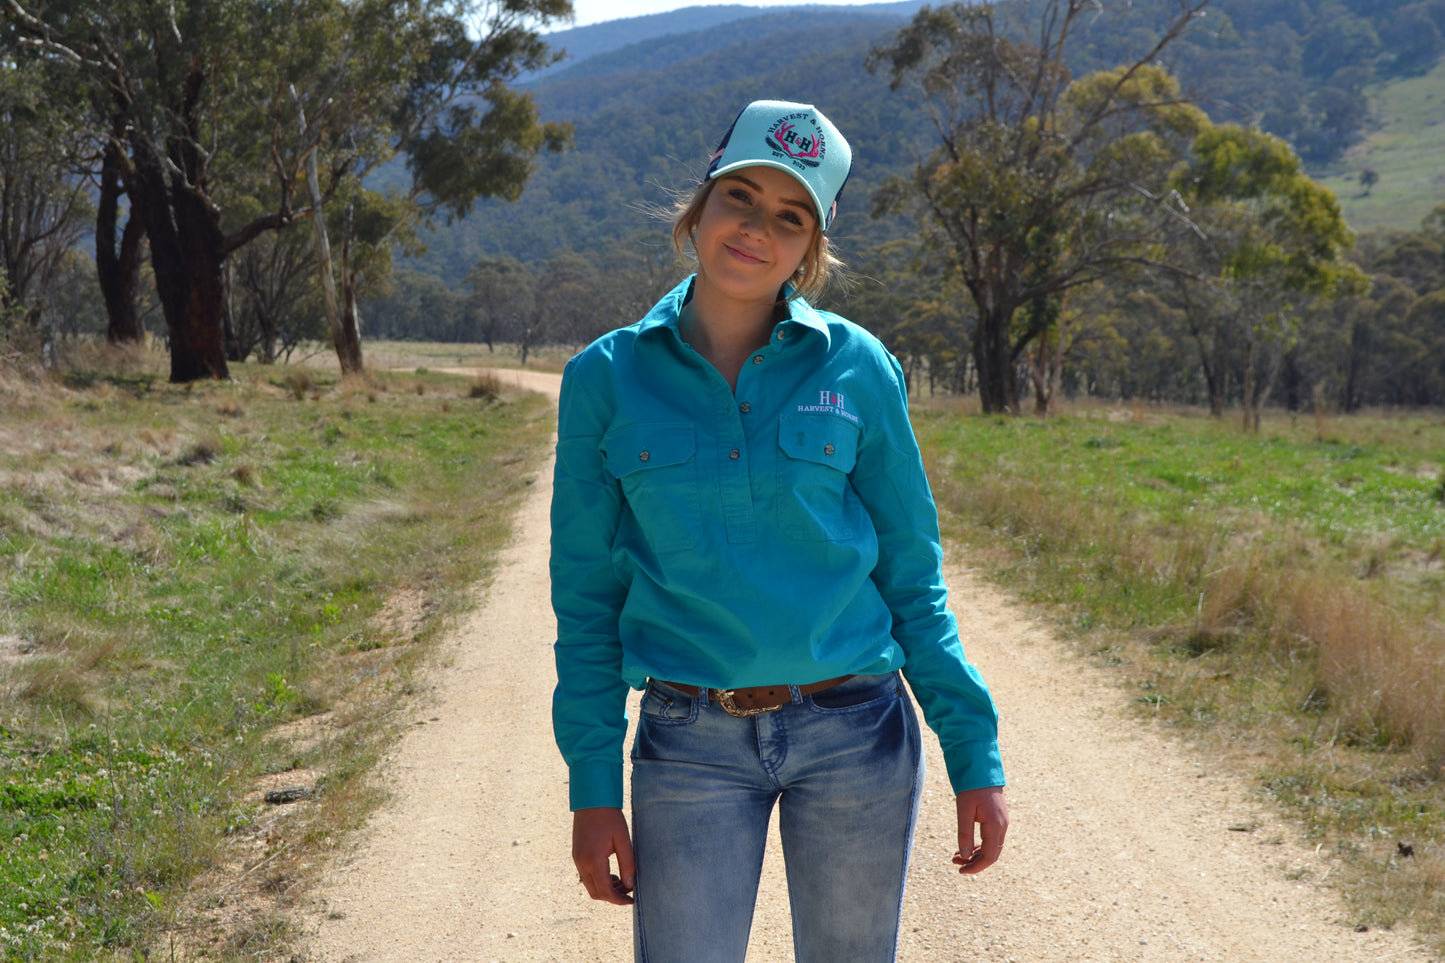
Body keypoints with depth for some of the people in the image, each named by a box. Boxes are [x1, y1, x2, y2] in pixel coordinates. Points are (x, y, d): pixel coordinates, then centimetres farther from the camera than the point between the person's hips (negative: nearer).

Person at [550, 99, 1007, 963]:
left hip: (856, 736, 1)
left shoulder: (856, 368, 0)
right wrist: (593, 785, 0)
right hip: (692, 745, 0)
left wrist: (976, 756, 0)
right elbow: (588, 594, 4)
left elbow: (912, 575, 4)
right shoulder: (608, 378, 0)